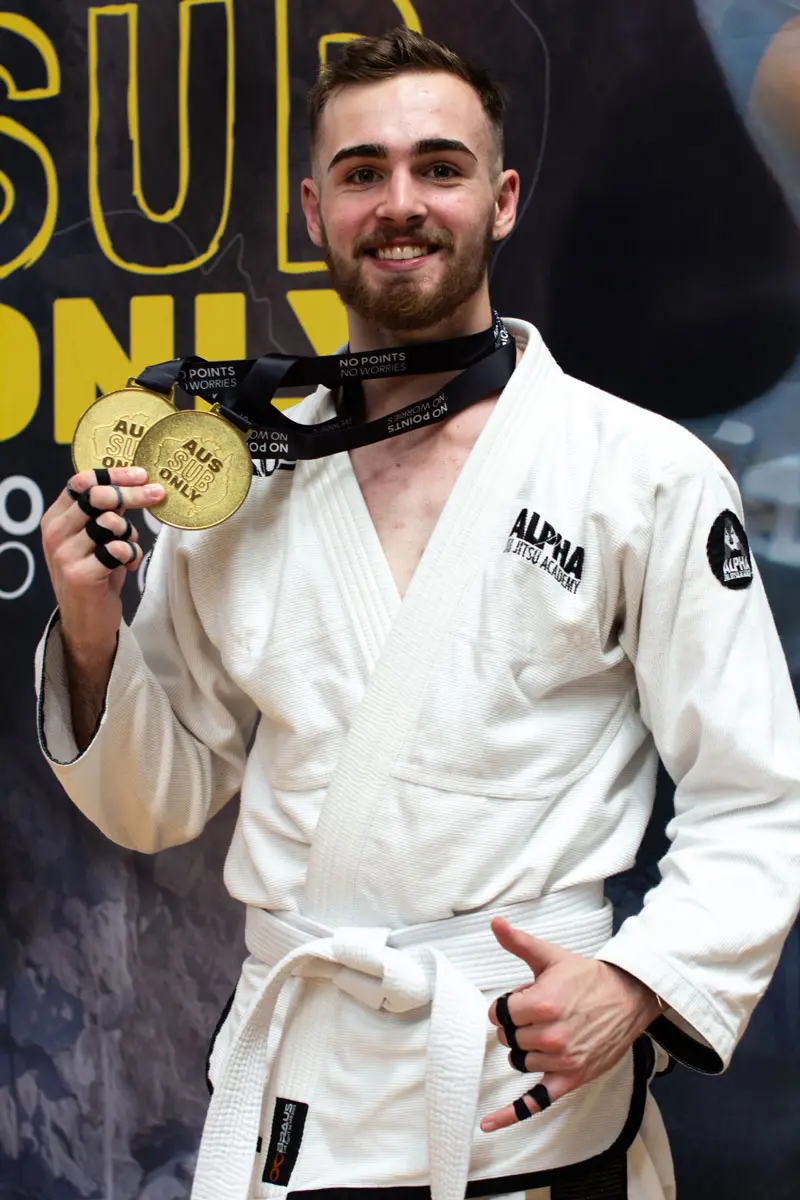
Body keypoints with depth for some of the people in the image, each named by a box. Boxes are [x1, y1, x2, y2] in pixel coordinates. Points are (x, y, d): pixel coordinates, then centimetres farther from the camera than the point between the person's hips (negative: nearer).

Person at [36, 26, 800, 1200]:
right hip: (289, 1098, 3)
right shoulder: (232, 482, 5)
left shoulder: (649, 475, -5)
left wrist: (635, 986, -19)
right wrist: (92, 633, -5)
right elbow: (160, 806, 12)